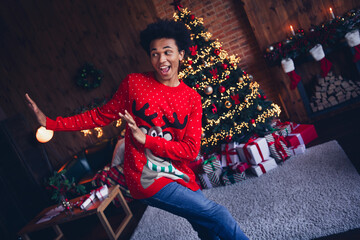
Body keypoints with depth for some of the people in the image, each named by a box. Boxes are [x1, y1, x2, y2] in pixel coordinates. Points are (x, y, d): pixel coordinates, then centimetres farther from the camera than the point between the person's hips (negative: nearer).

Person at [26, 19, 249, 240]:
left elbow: (191, 149, -6)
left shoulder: (192, 98, -1)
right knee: (218, 214, -9)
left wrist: (146, 140, -17)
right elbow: (101, 115, 3)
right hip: (148, 179, -4)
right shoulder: (134, 83, -5)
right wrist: (50, 123, -1)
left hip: (181, 176, 4)